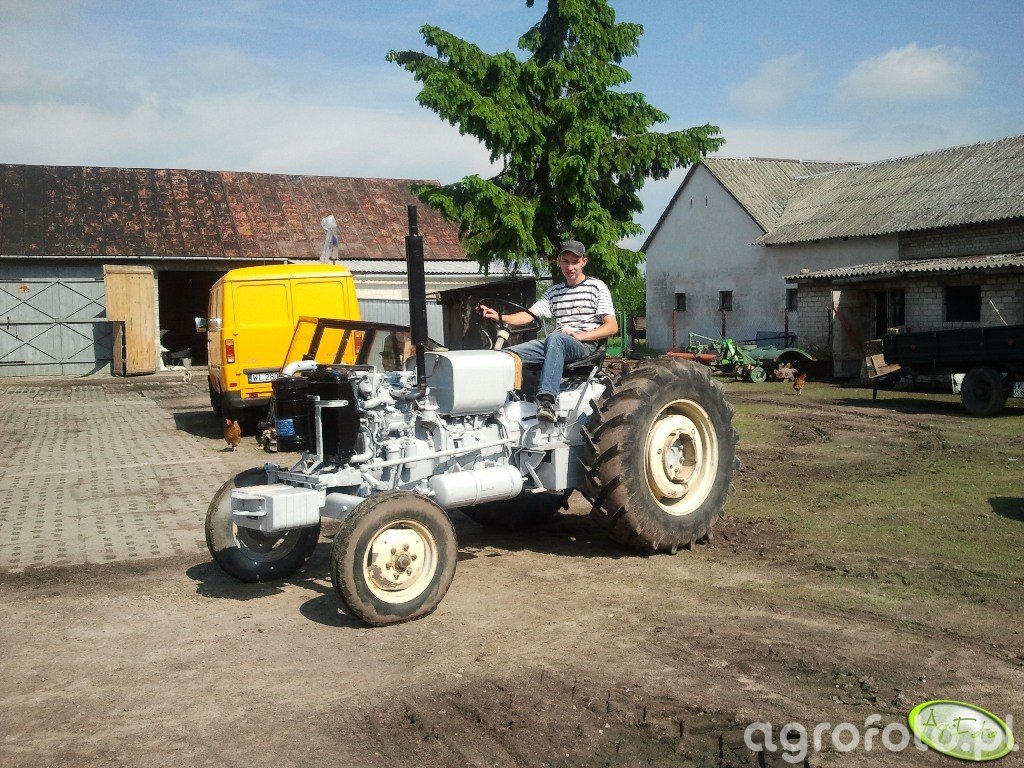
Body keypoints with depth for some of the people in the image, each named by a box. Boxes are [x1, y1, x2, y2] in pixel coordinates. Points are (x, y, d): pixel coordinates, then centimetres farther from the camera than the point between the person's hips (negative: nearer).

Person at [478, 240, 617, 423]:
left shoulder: (597, 287, 8)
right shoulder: (554, 292, 21)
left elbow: (612, 326, -1)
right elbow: (529, 315, 10)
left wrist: (579, 335, -14)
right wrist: (499, 317, -9)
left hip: (586, 345, -5)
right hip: (557, 346, 5)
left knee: (555, 338, -40)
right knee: (507, 355, -18)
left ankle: (546, 400, -52)